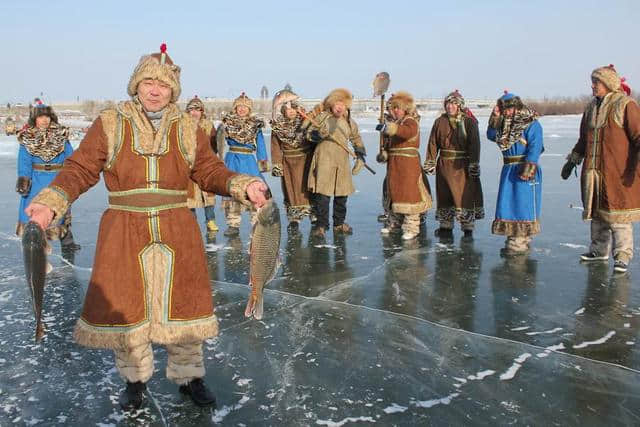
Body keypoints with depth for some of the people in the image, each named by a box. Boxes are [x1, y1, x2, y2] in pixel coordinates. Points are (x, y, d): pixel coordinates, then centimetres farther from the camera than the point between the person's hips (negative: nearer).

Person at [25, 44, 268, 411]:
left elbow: (210, 171, 3)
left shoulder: (188, 128, 5)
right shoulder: (109, 125, 1)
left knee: (183, 305, 8)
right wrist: (51, 202, -17)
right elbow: (80, 170, -2)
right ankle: (135, 378, 31)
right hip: (124, 233, 0)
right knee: (125, 307, 7)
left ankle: (189, 376, 29)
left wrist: (243, 186, -14)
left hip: (177, 232, 1)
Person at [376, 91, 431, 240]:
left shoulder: (411, 121, -9)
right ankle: (394, 222, 30)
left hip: (409, 163, -8)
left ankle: (412, 228, -4)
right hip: (393, 163, 8)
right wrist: (384, 153, -1)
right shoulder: (393, 122, 17)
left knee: (409, 193, -8)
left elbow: (408, 132, -33)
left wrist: (388, 127, -43)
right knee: (393, 191, 15)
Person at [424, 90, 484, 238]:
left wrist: (474, 165, -11)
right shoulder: (440, 122, 8)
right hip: (444, 165, 4)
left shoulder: (469, 122, -3)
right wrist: (430, 163, 4)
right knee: (444, 195, 10)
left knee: (465, 195, -4)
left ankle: (467, 227, 6)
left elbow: (474, 144, -6)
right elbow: (433, 143, 8)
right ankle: (446, 226, 20)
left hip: (463, 166, -4)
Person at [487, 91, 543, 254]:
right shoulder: (504, 124, 14)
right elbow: (491, 135, 13)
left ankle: (521, 241, 2)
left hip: (525, 170, -7)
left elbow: (535, 147, -15)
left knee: (522, 203, -4)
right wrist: (495, 118, 1)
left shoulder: (531, 123, -9)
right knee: (507, 202, 8)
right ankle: (513, 239, 18)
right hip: (508, 170, 8)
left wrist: (528, 167, -21)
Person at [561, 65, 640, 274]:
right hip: (593, 170, 7)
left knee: (617, 213, -4)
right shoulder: (592, 107, 14)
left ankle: (622, 256, 4)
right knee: (596, 211, 13)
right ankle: (599, 250, 26)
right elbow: (584, 138, 23)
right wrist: (572, 160, 21)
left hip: (618, 173, -7)